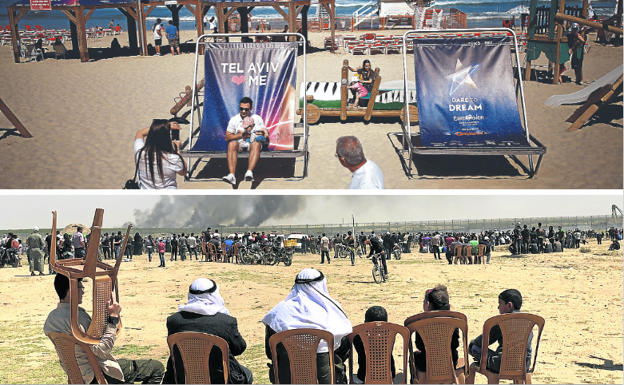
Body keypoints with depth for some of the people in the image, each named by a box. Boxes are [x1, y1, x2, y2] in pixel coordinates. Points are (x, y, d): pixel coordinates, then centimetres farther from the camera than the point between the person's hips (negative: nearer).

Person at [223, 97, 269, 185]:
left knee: (256, 144, -37)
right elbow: (227, 137, 4)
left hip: (253, 142, 0)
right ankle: (231, 175, -49)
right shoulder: (234, 120, 7)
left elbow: (266, 136, 8)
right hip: (239, 142, 0)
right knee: (231, 144, -35)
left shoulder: (257, 119, 8)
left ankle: (249, 173, -56)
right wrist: (241, 135, -9)